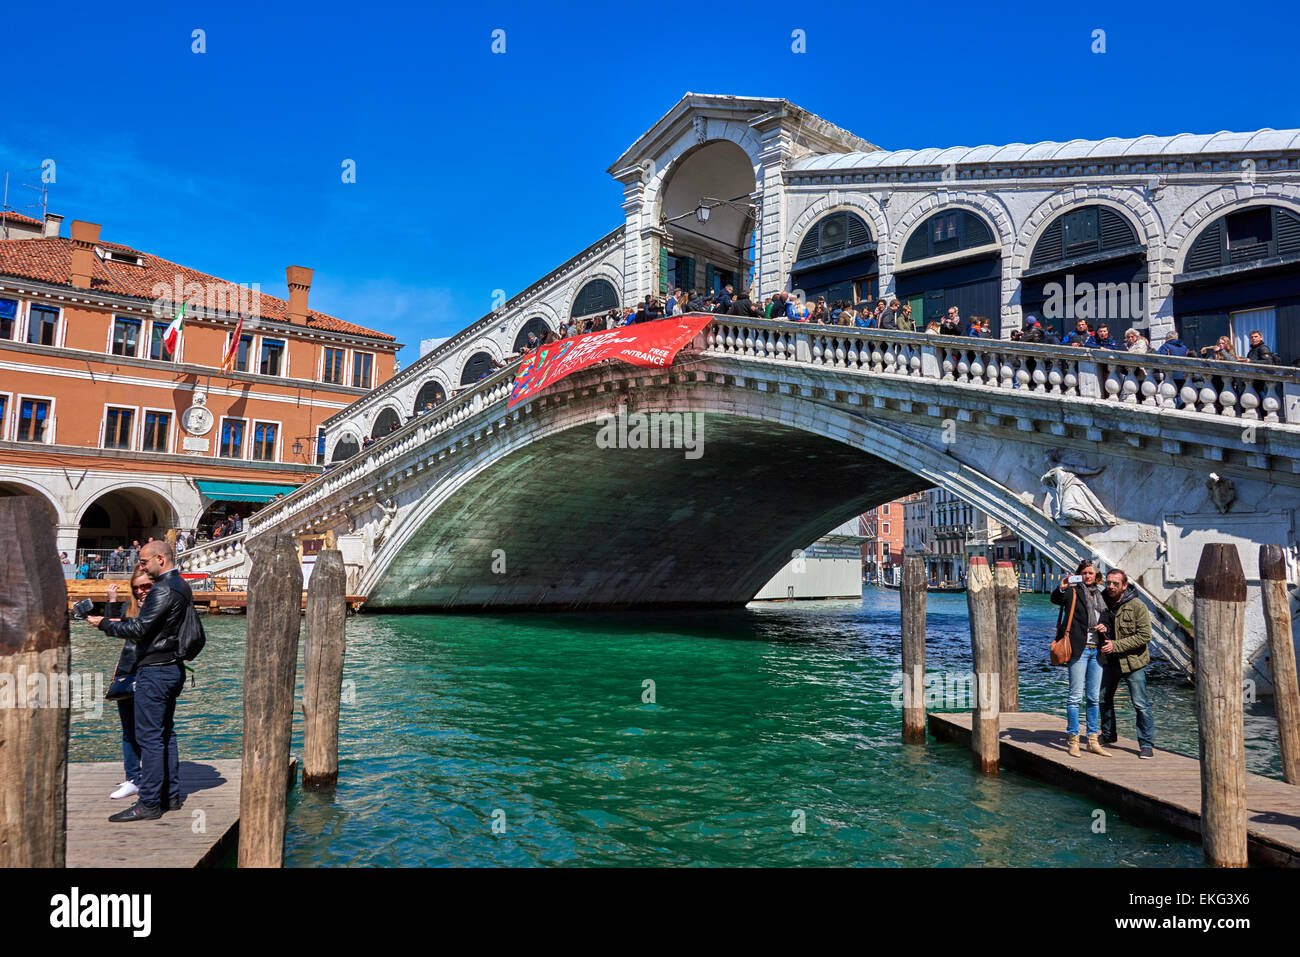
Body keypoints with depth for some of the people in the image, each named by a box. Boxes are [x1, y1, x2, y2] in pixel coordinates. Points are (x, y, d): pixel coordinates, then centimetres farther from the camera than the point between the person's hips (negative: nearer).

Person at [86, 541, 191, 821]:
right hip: (173, 668, 10)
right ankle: (171, 795, 21)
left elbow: (140, 628, -19)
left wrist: (105, 624, -5)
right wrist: (122, 622, 16)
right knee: (166, 733, 15)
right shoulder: (181, 586, 14)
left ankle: (149, 803, -1)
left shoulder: (163, 590, -17)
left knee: (149, 737, -5)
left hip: (155, 670, -10)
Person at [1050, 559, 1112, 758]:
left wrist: (1104, 627, 4)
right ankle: (1073, 740, 1)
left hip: (1096, 650, 6)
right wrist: (1061, 588, -40)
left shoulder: (1100, 595, 17)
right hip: (1079, 649, -6)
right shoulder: (1073, 591, -1)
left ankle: (1093, 741, 17)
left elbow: (1107, 618, 25)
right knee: (1076, 695, -5)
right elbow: (1055, 599, -20)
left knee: (1095, 697, 10)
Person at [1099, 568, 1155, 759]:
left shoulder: (1137, 606, -14)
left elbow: (1144, 636, -18)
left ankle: (1146, 744, 8)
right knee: (1104, 699, 15)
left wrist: (1116, 645, -21)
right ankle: (1108, 736, 34)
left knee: (1140, 704, -4)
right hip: (1109, 661, 5)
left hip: (1132, 662, -5)